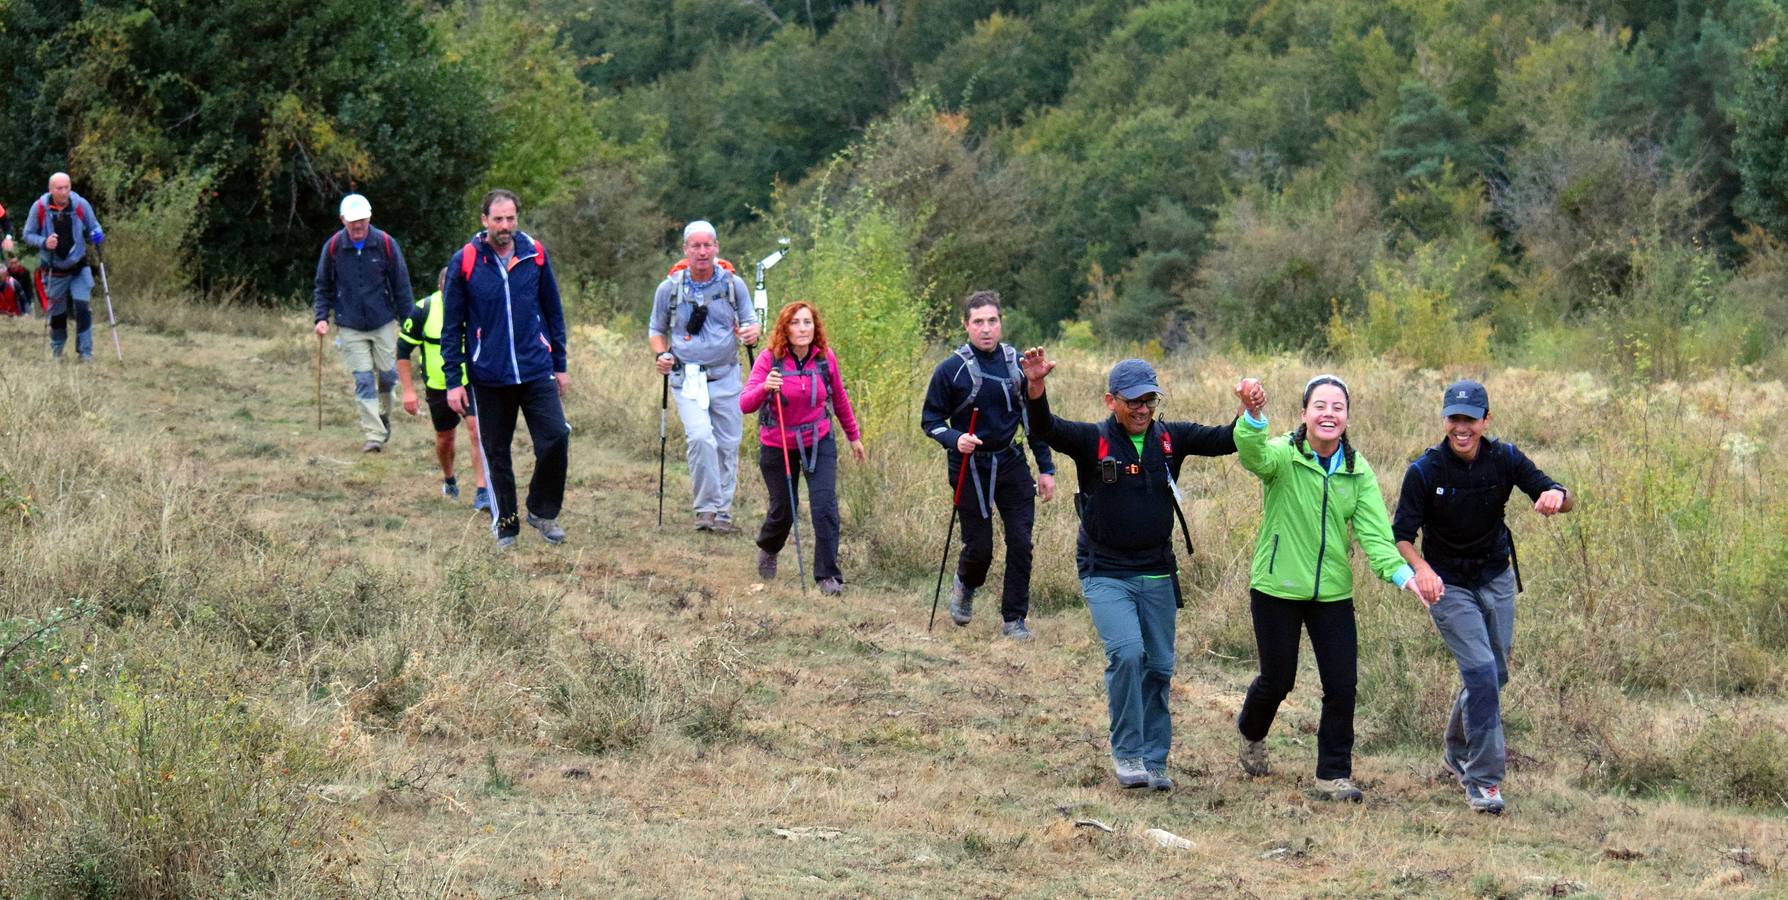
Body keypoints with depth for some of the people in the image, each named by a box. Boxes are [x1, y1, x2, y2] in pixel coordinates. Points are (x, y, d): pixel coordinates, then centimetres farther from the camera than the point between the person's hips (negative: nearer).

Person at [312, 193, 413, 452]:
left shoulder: (386, 244, -6)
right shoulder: (333, 247, -4)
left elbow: (401, 285, 1)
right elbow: (323, 286, 8)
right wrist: (322, 317, -3)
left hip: (383, 323, 0)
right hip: (350, 327, 0)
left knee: (388, 374, 4)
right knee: (363, 380, -5)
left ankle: (384, 416, 34)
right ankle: (373, 435, -3)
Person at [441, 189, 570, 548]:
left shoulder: (535, 254, 2)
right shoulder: (464, 262, -4)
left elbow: (553, 311, 11)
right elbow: (451, 326, 0)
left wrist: (560, 364, 11)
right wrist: (453, 380, -3)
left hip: (536, 370, 1)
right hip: (488, 377, -1)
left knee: (556, 438, -12)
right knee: (496, 453, 7)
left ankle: (543, 512, 8)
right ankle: (505, 525, 22)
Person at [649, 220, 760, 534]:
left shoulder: (733, 284, 2)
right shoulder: (669, 288, 0)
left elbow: (750, 320, 11)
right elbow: (656, 330, 13)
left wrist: (752, 332, -13)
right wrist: (660, 354, -7)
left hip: (726, 378, 2)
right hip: (687, 379, -2)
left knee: (727, 446, 5)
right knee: (700, 439, -21)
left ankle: (723, 511, 19)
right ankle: (706, 508, -10)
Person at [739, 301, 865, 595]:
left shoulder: (825, 358, -8)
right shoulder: (769, 359, -17)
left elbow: (840, 399, 9)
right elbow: (745, 404, -25)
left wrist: (854, 436, 18)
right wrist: (764, 388, -46)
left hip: (819, 442, 1)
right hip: (778, 446, -1)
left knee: (825, 507, -13)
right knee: (783, 510, 10)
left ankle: (828, 576, -4)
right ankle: (768, 549, 45)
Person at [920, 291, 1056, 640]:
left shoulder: (1018, 364, 1)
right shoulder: (951, 370, -8)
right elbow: (931, 420, -2)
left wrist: (1046, 468, 7)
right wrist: (955, 440, -22)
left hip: (1011, 465, 2)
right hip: (969, 467, -2)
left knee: (1020, 542, -4)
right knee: (979, 546, 2)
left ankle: (1014, 618, 9)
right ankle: (965, 586, 37)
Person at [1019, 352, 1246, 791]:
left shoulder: (1171, 439, 1)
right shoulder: (1092, 441, -8)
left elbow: (1226, 440, -6)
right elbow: (1046, 429, -24)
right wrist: (1035, 389, -44)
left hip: (1157, 574, 4)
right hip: (1105, 574, -4)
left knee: (1158, 667, 8)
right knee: (1126, 652, -21)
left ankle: (1153, 760, 21)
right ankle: (1126, 752, -9)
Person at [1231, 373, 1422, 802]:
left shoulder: (1359, 472, 1)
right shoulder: (1283, 456, -11)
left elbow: (1373, 531, -5)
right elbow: (1254, 454, -35)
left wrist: (1403, 574, -23)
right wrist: (1252, 415, -57)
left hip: (1333, 593, 3)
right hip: (1277, 588, -3)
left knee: (1342, 685, -2)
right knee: (1278, 679, 9)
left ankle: (1334, 774, 12)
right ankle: (1251, 733, 42)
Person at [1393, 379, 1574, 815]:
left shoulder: (1504, 459, -9)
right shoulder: (1424, 471, -16)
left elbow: (1564, 500, -14)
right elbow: (1402, 534, -13)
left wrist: (1556, 496, -39)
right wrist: (1421, 568, -33)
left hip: (1497, 579, 4)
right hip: (1448, 584, -4)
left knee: (1493, 676, 13)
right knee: (1481, 672, -17)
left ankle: (1457, 754, 39)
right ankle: (1482, 779, -10)